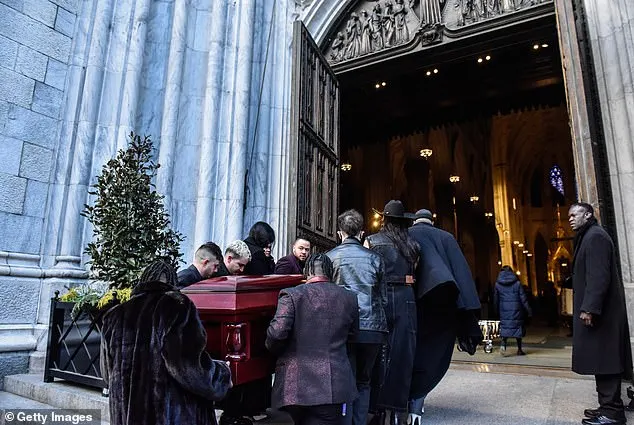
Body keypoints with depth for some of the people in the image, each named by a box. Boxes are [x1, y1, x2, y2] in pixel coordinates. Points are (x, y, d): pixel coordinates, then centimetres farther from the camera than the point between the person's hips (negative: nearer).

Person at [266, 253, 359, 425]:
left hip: (294, 385, -2)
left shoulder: (291, 295, -9)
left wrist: (274, 350, 4)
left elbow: (277, 332, -16)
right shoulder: (350, 298, 3)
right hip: (333, 387, 2)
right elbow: (351, 334, 12)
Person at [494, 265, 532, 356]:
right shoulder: (517, 283, -4)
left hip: (504, 310, 1)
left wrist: (497, 311, 17)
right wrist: (529, 311, 0)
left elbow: (496, 299, 7)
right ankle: (519, 349, 15)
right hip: (516, 309, -1)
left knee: (505, 326, 7)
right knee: (518, 326, 9)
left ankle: (503, 343, -18)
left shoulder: (497, 284, 1)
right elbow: (523, 298, -4)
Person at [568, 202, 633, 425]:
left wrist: (589, 308, -24)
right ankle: (608, 406, 20)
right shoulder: (587, 237, 19)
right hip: (597, 310, 10)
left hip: (599, 311, -10)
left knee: (603, 360, -5)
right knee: (602, 359, 12)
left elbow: (599, 276, -21)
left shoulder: (595, 236, -11)